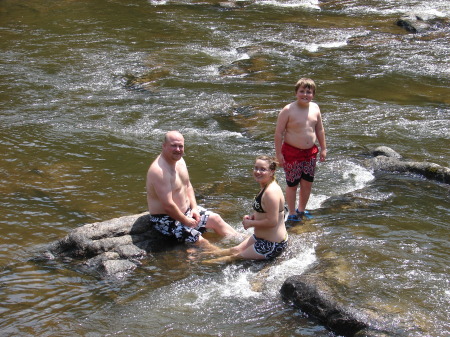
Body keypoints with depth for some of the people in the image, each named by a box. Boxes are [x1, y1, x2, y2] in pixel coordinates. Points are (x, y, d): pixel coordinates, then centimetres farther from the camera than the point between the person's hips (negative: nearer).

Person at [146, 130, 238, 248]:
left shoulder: (179, 160, 1)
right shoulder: (159, 170, -29)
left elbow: (188, 186, 14)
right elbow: (168, 205, -29)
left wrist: (194, 208, 1)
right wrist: (186, 221, -17)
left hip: (186, 210, 10)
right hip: (166, 220, -10)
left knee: (215, 219, 14)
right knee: (200, 241, -18)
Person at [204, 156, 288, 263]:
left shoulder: (271, 192, -27)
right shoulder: (265, 187, 5)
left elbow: (272, 221, -29)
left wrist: (251, 223, -16)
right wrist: (252, 217, 1)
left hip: (272, 245, -9)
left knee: (237, 256, 6)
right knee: (235, 250, 22)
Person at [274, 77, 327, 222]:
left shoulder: (315, 108, 2)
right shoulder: (288, 110, -14)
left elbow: (319, 129, 14)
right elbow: (279, 132, -12)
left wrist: (323, 148, 14)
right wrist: (279, 153, -13)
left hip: (310, 152, 5)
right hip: (292, 152, -5)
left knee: (307, 183, 13)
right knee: (292, 184, 4)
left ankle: (301, 210, 33)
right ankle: (292, 214, 20)